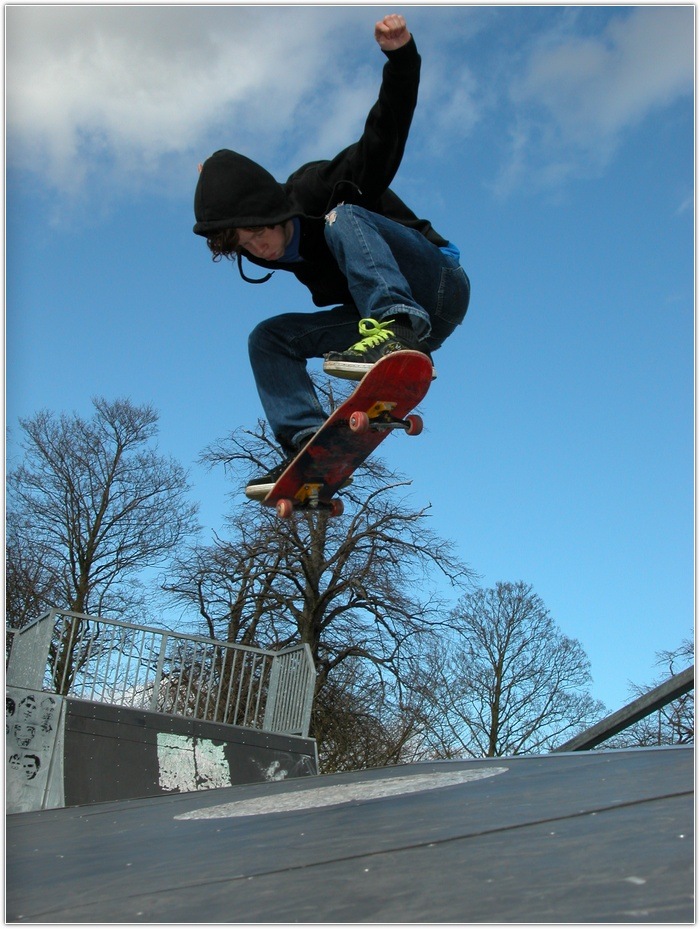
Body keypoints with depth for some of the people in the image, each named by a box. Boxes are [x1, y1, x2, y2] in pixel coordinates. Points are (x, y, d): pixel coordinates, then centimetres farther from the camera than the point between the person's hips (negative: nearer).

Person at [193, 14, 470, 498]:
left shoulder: (318, 191, -17)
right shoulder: (286, 255, 2)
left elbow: (382, 143, -27)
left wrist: (400, 57, -36)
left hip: (441, 286, -7)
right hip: (372, 317, 8)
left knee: (344, 219, -27)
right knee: (268, 338, -1)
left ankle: (397, 329, -47)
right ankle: (312, 445, -17)